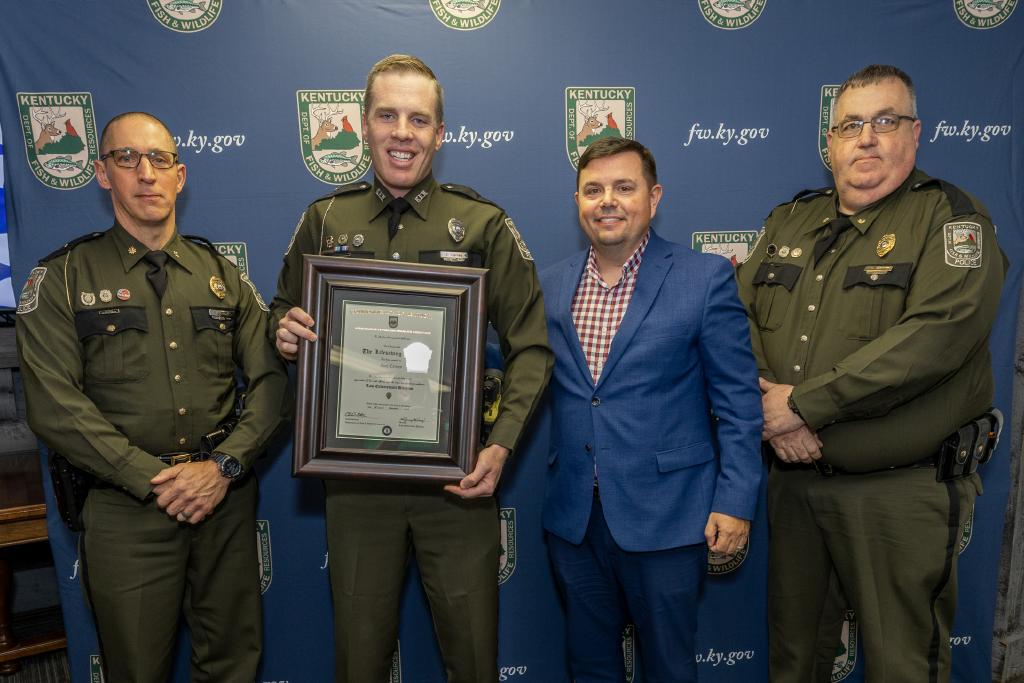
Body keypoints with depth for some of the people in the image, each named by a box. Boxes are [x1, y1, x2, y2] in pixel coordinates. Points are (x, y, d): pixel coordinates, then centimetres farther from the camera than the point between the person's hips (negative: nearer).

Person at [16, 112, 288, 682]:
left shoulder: (223, 275, 8)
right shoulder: (62, 280, 0)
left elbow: (271, 379, 2)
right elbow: (55, 406, -8)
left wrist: (224, 465, -11)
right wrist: (154, 479, -14)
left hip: (226, 496, 3)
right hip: (127, 508, -2)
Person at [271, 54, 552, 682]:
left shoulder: (484, 225, -3)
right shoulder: (325, 220, 4)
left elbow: (530, 347, -2)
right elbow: (285, 314, 16)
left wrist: (501, 446, -13)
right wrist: (285, 330, -8)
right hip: (355, 475, 2)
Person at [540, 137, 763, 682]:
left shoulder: (705, 278, -7)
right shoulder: (552, 284, 5)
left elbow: (738, 399, -7)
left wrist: (734, 500, -10)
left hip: (665, 518, -3)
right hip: (573, 515, 4)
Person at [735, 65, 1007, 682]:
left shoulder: (950, 218, -6)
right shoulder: (791, 221, 10)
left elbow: (936, 334, -22)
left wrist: (803, 403, -21)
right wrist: (768, 408, -13)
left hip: (901, 491, -4)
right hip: (794, 478, 5)